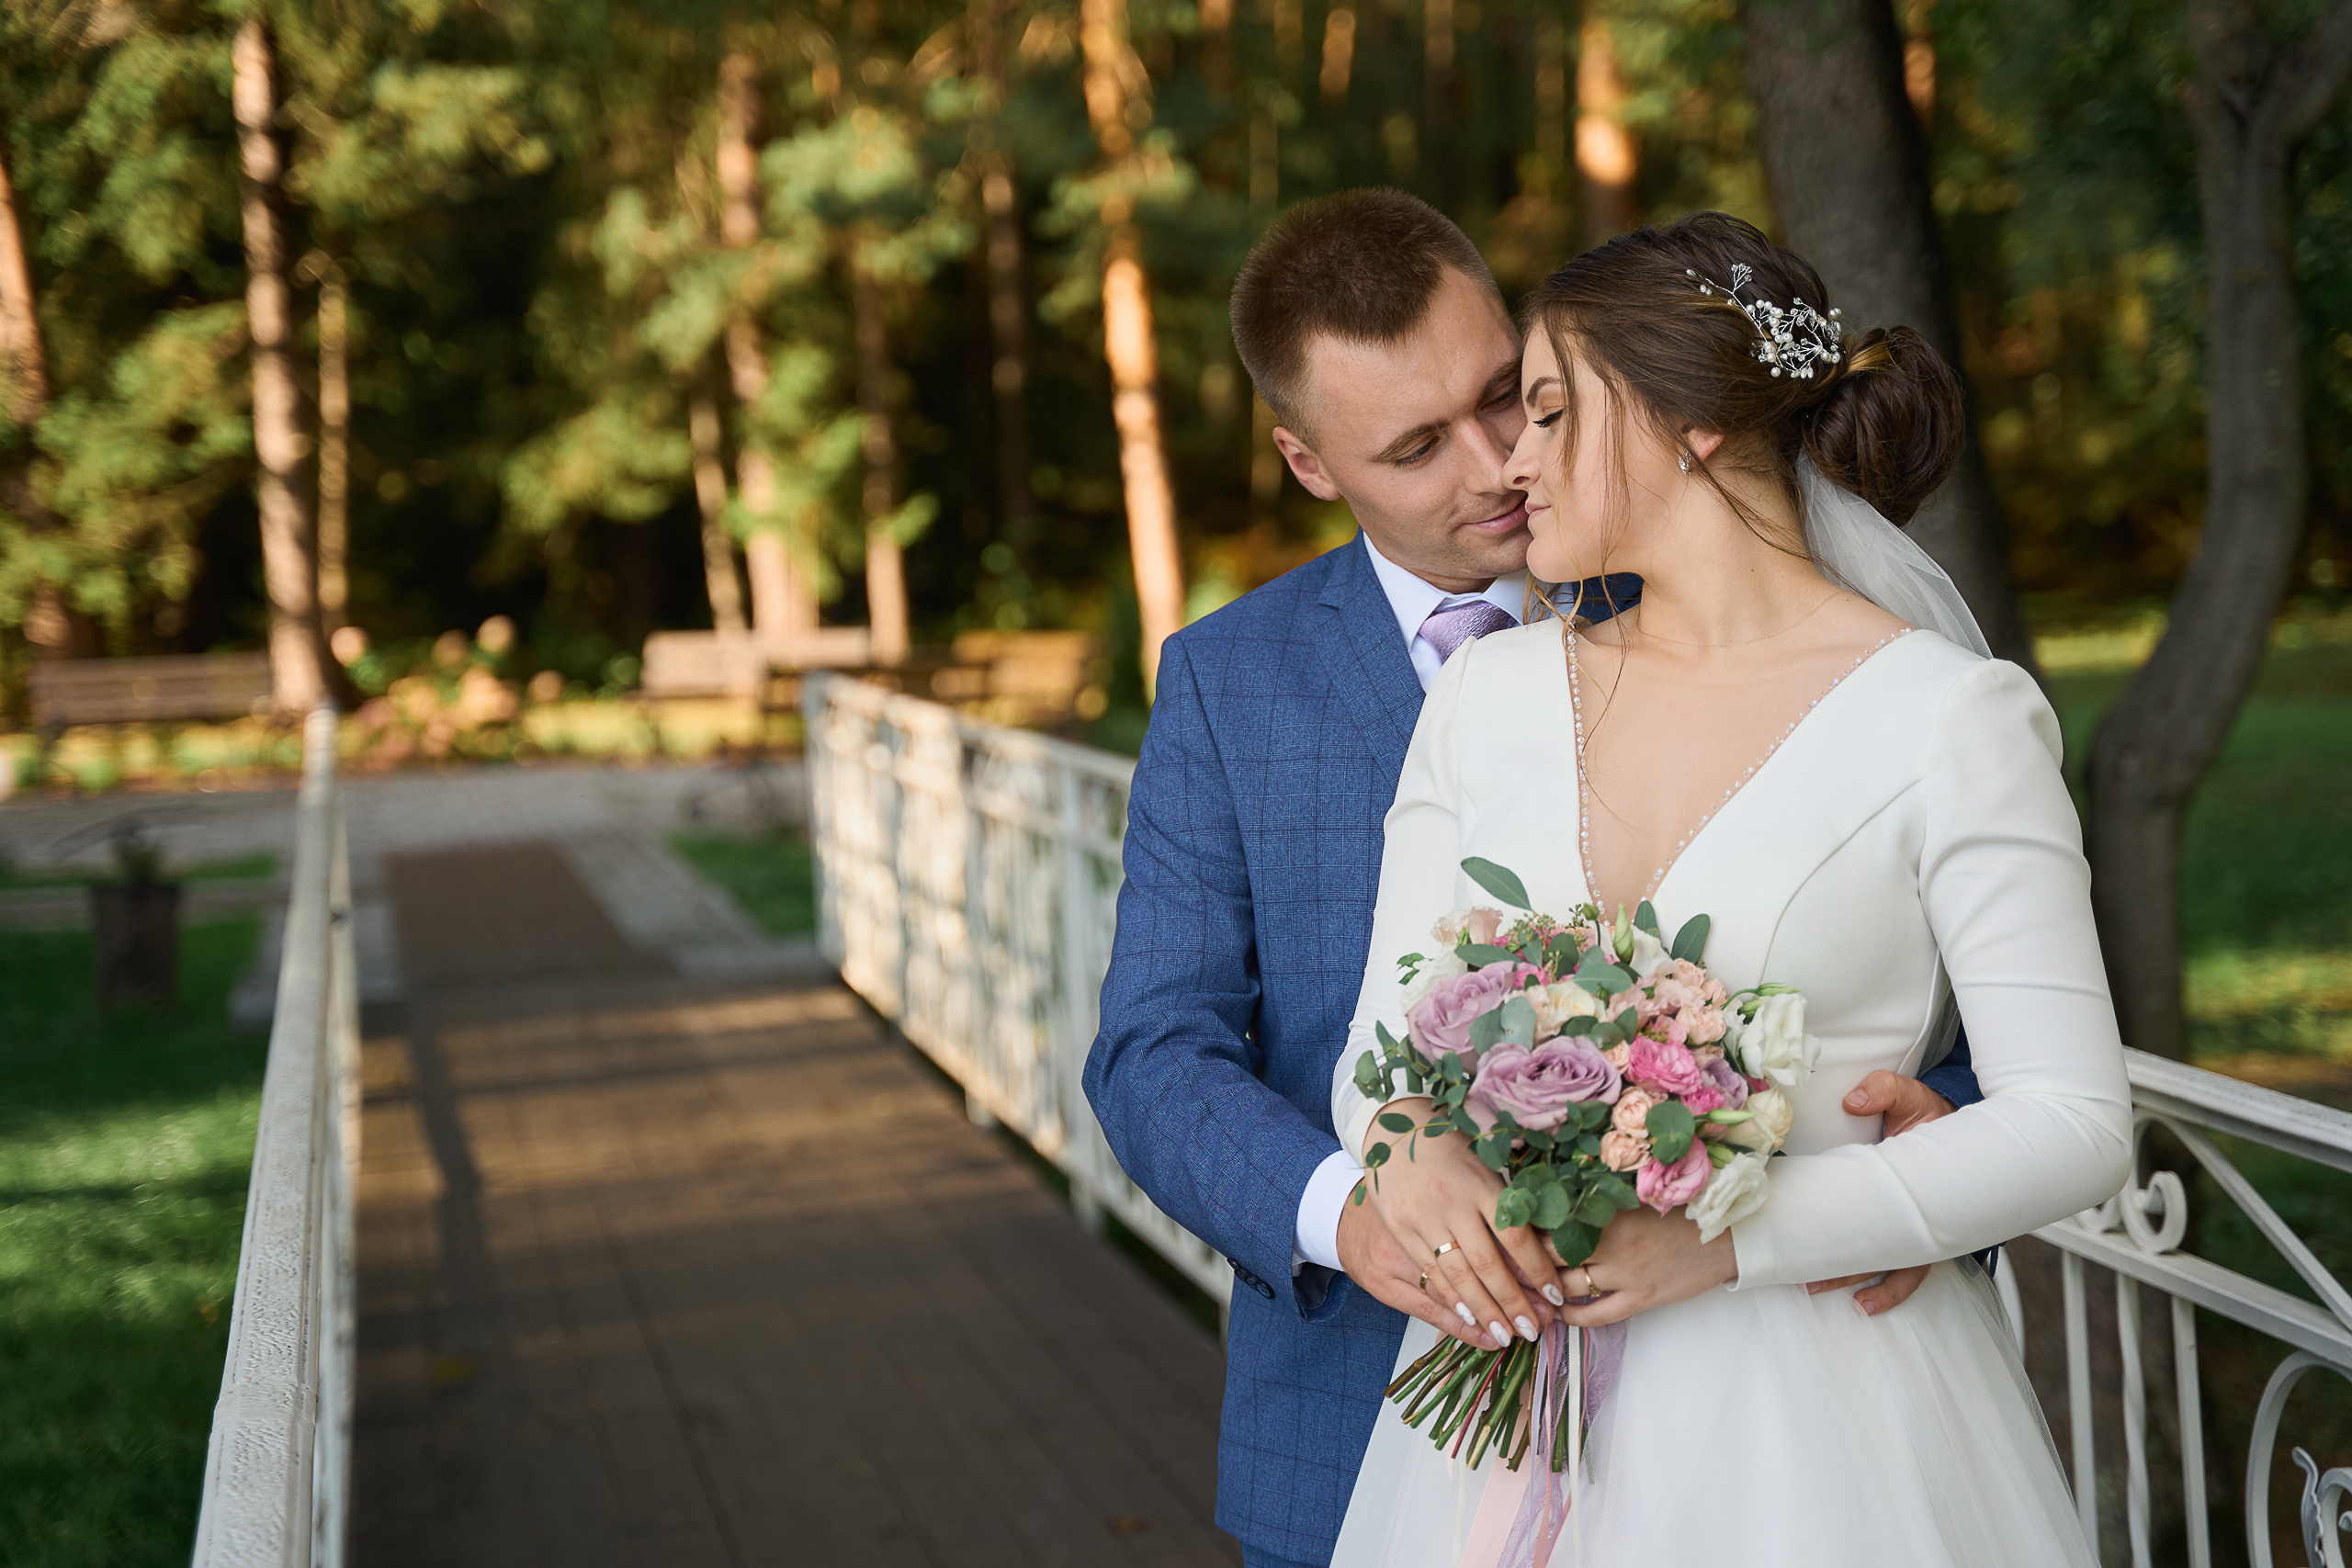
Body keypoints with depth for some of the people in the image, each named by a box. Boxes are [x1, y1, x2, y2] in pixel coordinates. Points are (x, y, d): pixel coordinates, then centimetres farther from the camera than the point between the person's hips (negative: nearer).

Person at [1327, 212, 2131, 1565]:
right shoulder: (1492, 692, 4)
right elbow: (1383, 1040, 5)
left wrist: (1732, 1235, -19)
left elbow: (2073, 1124, -11)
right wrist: (1410, 1149, -18)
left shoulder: (1951, 716, -10)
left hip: (1819, 1417, -4)